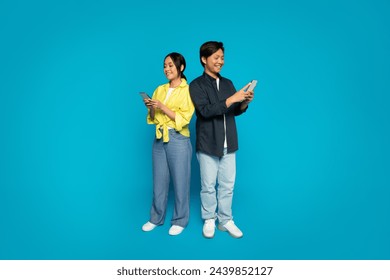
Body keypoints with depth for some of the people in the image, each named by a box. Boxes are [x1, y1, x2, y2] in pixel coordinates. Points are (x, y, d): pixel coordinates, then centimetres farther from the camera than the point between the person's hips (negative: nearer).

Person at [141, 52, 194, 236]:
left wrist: (162, 107, -17)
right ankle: (156, 218, 25)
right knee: (159, 180, 12)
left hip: (178, 140, -5)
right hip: (159, 139, 6)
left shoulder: (188, 90, -5)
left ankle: (180, 220, 19)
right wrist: (150, 107, -5)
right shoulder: (160, 89, 12)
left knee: (180, 181, 4)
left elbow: (184, 119, -13)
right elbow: (153, 118, 15)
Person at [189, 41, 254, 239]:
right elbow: (205, 110, -19)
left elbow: (235, 111, 13)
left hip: (228, 144, 4)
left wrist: (244, 103, -8)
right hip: (208, 144, -4)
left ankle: (225, 221, 22)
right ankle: (209, 220, 22)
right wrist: (232, 99, -23)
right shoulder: (197, 85, -4)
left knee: (227, 185, 8)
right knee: (208, 185, 6)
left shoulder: (227, 83, 12)